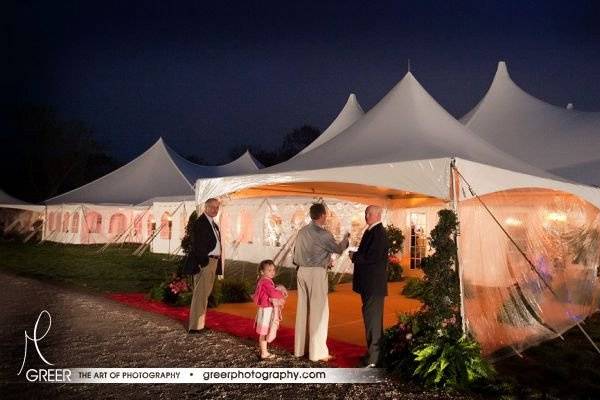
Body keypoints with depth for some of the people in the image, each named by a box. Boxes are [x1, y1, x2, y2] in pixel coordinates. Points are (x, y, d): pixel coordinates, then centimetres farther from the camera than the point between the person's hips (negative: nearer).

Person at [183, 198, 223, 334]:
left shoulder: (214, 224, 17)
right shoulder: (199, 223, -11)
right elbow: (197, 245, -17)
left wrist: (217, 264, 12)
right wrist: (204, 263, -21)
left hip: (213, 263, 9)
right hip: (203, 263, -9)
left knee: (204, 294, 15)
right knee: (200, 295, -5)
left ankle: (199, 323, 25)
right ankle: (195, 327, 1)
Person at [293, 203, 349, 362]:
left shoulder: (302, 231, 9)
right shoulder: (322, 233, -12)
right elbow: (338, 249, -1)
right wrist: (346, 238, 20)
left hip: (302, 271, 7)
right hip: (316, 273, -7)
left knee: (303, 309, 13)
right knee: (318, 311, 0)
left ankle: (300, 348, 22)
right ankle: (317, 352, 4)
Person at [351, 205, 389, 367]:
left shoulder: (378, 233, -17)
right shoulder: (371, 231, 14)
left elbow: (372, 257, -23)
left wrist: (355, 257, -10)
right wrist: (356, 255, 2)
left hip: (374, 284, -10)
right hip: (368, 283, 10)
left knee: (373, 319, -6)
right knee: (371, 317, 18)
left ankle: (373, 360, 0)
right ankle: (374, 352, 31)